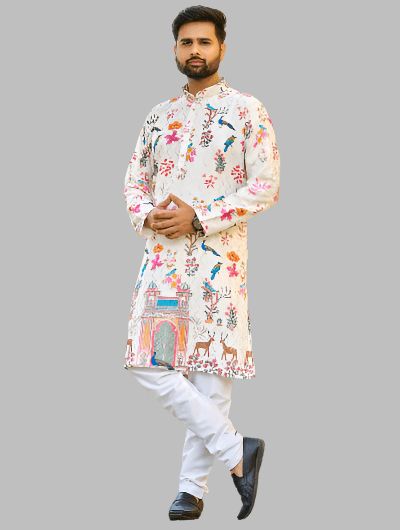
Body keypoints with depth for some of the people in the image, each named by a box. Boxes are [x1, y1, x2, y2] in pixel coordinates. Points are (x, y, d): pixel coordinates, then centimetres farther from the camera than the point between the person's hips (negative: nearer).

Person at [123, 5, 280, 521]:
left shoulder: (247, 110, 0)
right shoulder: (158, 117, 16)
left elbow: (266, 186, -7)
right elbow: (134, 182, 18)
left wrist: (199, 218, -15)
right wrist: (148, 214, -6)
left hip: (219, 256, -5)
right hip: (161, 255, 5)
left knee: (210, 371, -3)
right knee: (148, 363, -5)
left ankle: (192, 487, 5)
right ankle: (236, 451, 4)